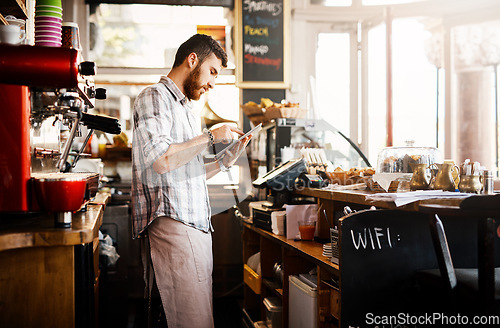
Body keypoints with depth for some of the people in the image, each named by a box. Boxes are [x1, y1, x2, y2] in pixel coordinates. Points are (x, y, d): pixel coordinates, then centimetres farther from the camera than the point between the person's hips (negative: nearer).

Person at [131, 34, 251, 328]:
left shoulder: (184, 107, 26)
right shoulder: (154, 97, -2)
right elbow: (162, 160, -19)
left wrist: (227, 160, 15)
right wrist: (211, 137, -8)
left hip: (196, 225, 9)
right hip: (173, 224, -9)